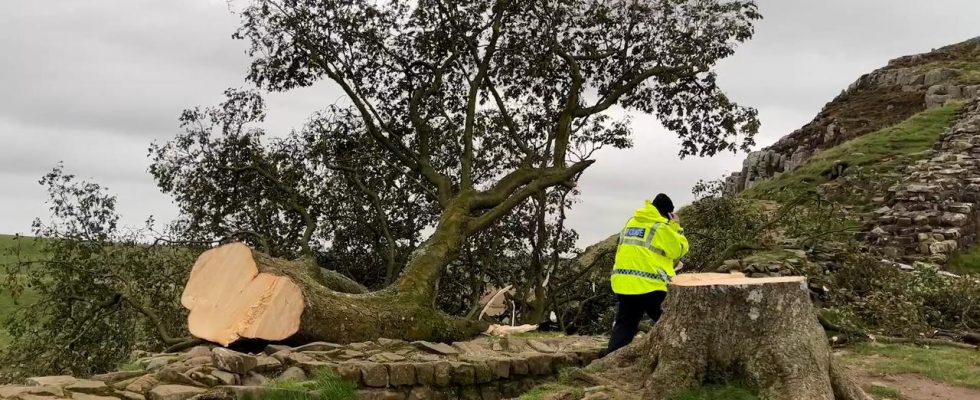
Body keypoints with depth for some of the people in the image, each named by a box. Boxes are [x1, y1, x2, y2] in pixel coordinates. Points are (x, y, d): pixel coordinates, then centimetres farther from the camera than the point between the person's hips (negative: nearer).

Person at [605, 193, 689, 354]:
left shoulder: (631, 222, 14)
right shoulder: (660, 227, -6)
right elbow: (680, 249, 2)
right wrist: (676, 227, 10)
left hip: (624, 283, 6)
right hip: (651, 285, -6)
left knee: (624, 326, 8)